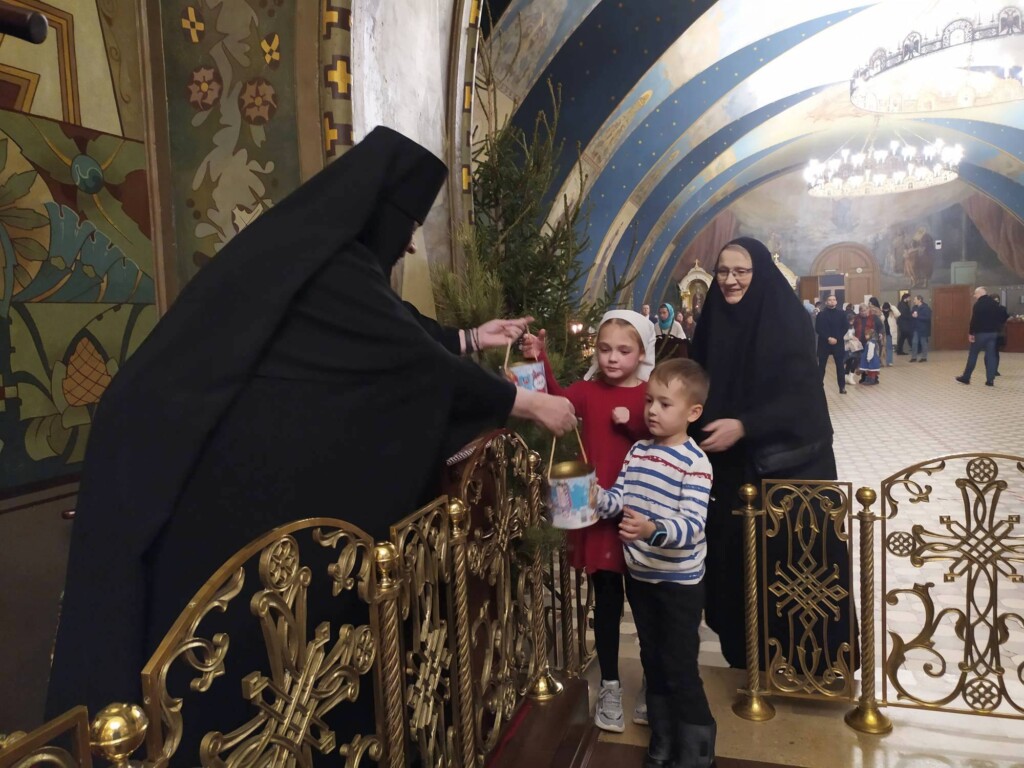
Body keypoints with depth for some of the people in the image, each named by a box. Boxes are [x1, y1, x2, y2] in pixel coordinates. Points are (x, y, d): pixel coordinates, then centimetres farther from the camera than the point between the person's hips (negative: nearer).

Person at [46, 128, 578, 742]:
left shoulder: (310, 249, 10)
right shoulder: (327, 267, -19)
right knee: (231, 632, 5)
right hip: (214, 472, -10)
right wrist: (528, 403, -4)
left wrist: (471, 338, 29)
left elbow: (399, 331, 22)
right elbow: (417, 362, -15)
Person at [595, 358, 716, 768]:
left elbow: (692, 526, -27)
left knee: (681, 670, 4)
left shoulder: (695, 463, -19)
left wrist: (652, 530, -44)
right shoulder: (637, 451, 3)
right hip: (640, 575, 7)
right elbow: (618, 499, 1)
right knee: (653, 662, 19)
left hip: (680, 583, -7)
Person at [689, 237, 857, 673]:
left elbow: (802, 396, -15)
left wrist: (744, 425, -26)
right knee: (737, 560, 8)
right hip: (731, 466, 4)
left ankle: (808, 657, 22)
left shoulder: (787, 321, -9)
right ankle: (747, 653, 26)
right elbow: (700, 390, 10)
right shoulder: (713, 324, 5)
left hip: (789, 465, -4)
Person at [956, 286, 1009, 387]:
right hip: (993, 333, 6)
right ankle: (990, 380, 1)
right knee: (991, 355, 5)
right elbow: (1003, 315, 12)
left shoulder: (978, 304, -11)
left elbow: (974, 320, -16)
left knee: (973, 355, 4)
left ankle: (966, 377, 9)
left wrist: (971, 333, -14)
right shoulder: (994, 303, 10)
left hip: (981, 333, -6)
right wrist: (997, 326, 19)